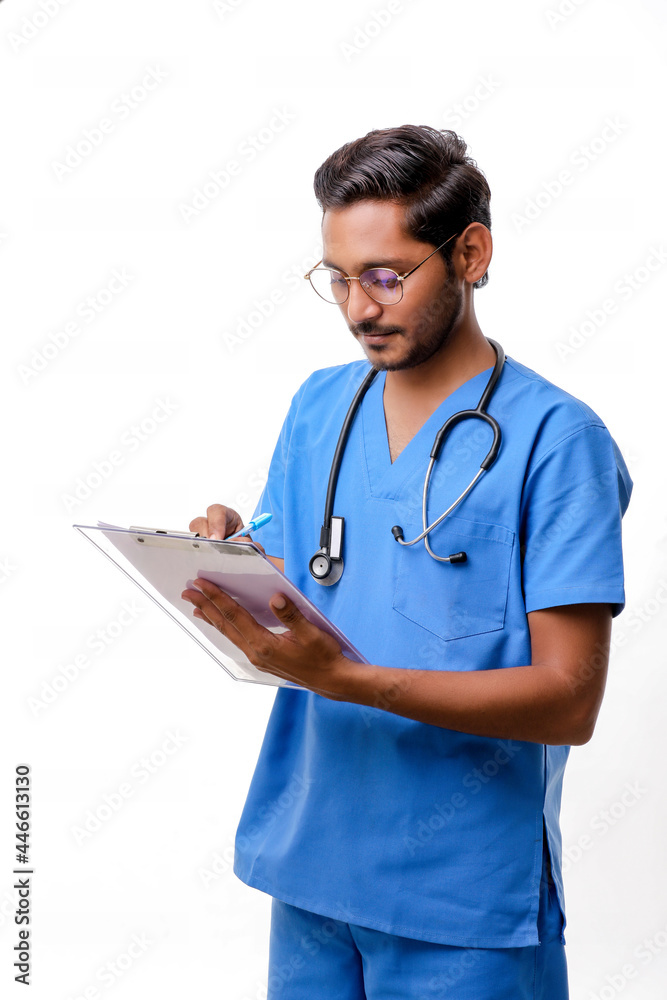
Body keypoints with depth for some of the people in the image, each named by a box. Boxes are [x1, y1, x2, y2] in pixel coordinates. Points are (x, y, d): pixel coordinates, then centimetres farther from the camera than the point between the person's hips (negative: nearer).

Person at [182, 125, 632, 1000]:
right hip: (310, 864, 5)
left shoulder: (556, 438, -12)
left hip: (467, 899, -5)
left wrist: (347, 676, -26)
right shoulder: (319, 406, 6)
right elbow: (281, 603, 9)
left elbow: (569, 699, -16)